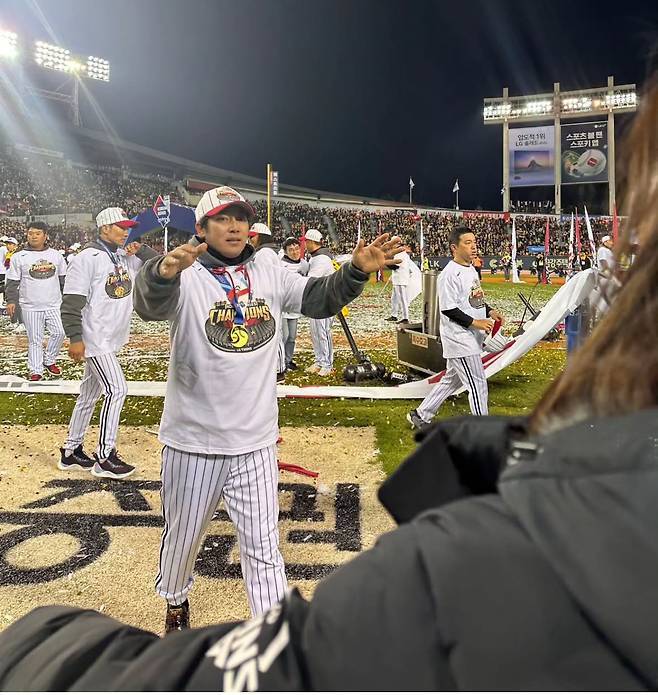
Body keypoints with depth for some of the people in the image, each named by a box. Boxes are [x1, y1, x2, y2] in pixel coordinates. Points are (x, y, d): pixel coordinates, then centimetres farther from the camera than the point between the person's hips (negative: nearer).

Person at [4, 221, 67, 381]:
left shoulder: (56, 255, 6)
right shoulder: (19, 257, -1)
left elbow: (64, 278, 14)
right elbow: (12, 282, 1)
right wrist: (11, 300, -8)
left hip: (54, 305, 2)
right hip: (30, 307, -2)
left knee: (59, 333, -6)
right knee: (34, 339, 3)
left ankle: (49, 360, 17)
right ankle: (35, 370, 13)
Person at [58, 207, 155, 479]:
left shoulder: (126, 257, 10)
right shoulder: (87, 258, -12)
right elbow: (72, 302, -15)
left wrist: (140, 249, -3)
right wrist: (75, 338, -19)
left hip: (112, 339, 8)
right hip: (95, 339, -8)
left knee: (90, 394, 14)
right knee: (117, 389, -11)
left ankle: (71, 452, 26)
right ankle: (104, 457, 0)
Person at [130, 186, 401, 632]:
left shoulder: (269, 273, 3)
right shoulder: (186, 277, -13)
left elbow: (318, 298, 6)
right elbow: (151, 305, -33)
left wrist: (357, 270, -12)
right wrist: (164, 272, -56)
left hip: (256, 443, 2)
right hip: (193, 443, -2)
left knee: (264, 547, 9)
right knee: (184, 538, 20)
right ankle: (176, 604, 51)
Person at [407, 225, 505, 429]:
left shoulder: (471, 269, 12)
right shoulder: (450, 274, -18)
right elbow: (448, 308, -21)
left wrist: (489, 311, 7)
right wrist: (475, 322, -22)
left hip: (471, 337, 10)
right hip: (459, 338, -10)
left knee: (452, 380, 19)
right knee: (478, 385, -2)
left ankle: (420, 416, 30)